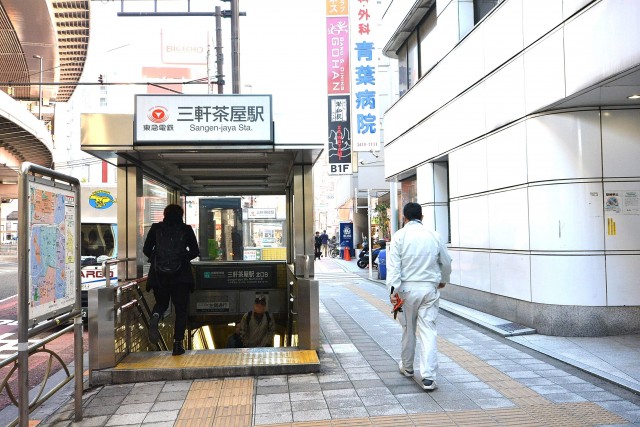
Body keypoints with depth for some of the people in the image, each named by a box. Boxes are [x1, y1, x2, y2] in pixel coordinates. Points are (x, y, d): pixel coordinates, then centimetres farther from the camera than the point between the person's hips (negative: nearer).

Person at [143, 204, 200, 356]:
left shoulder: (156, 228, 3)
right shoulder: (186, 229, 0)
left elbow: (146, 249, 3)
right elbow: (195, 252, 0)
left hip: (159, 275, 2)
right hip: (181, 276, -1)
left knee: (161, 302, 22)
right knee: (181, 309, 9)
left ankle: (155, 316, -12)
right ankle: (177, 343, 6)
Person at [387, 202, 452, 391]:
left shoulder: (399, 236, -4)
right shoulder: (434, 235, 3)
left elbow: (393, 265, -12)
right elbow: (446, 262, 14)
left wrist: (392, 289, -14)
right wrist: (443, 280, 31)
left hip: (407, 288, 0)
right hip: (430, 288, 1)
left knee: (408, 329, 16)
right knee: (429, 331, 0)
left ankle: (407, 367, 34)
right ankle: (428, 377, -6)